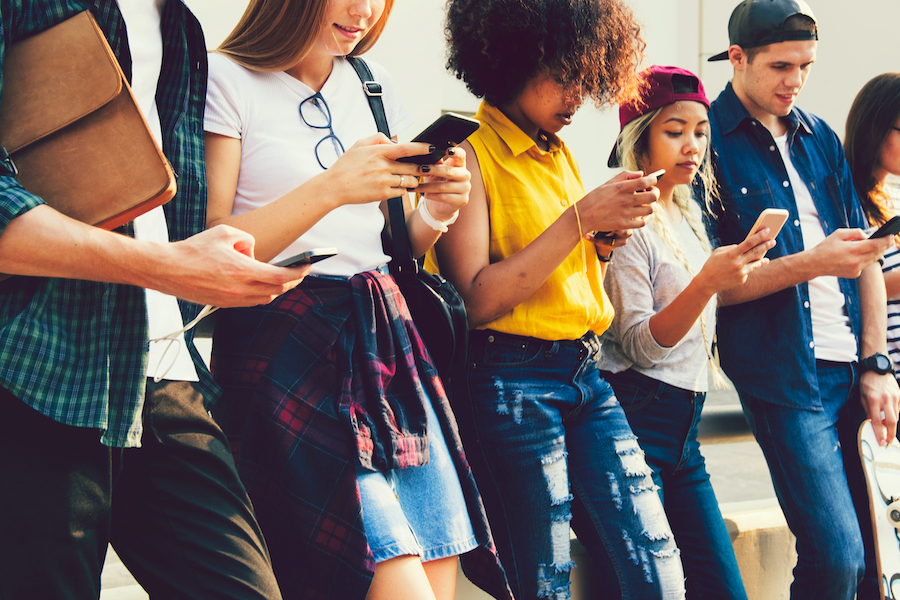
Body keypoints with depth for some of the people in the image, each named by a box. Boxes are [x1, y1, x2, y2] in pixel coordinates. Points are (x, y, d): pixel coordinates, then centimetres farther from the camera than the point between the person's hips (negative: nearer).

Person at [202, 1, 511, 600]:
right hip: (288, 348, -6)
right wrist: (332, 188, -19)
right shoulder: (226, 80, -4)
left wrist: (436, 210, -1)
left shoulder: (374, 82, 16)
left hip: (384, 341, 6)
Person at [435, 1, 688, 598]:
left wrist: (611, 233, 4)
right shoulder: (470, 155, -7)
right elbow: (478, 299, -16)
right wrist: (580, 219, -16)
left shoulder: (560, 156, 16)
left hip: (589, 374, 7)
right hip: (513, 384, -7)